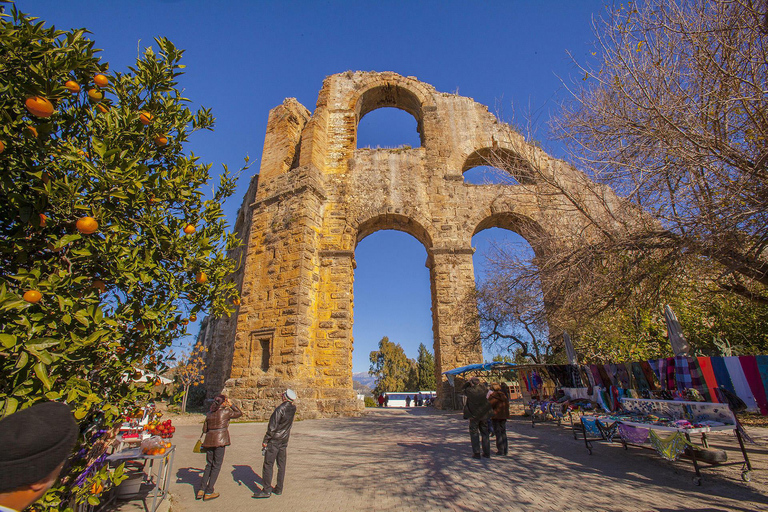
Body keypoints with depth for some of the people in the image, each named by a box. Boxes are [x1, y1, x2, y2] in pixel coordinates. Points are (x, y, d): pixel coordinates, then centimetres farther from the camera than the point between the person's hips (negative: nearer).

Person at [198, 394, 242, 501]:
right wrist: (231, 405, 7)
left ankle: (201, 490, 15)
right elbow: (239, 413, 7)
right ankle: (208, 493, 9)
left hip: (209, 440, 6)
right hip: (220, 441, -6)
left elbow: (204, 429, 14)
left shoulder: (209, 413, 9)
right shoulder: (226, 412, -7)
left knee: (209, 465, 19)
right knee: (216, 466, 5)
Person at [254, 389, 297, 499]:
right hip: (284, 441, 7)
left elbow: (272, 427, -19)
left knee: (268, 465, 3)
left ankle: (267, 490, 6)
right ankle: (279, 489, 20)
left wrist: (265, 440, -9)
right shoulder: (293, 409, -2)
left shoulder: (280, 409, -21)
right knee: (281, 465, 13)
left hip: (274, 441, -7)